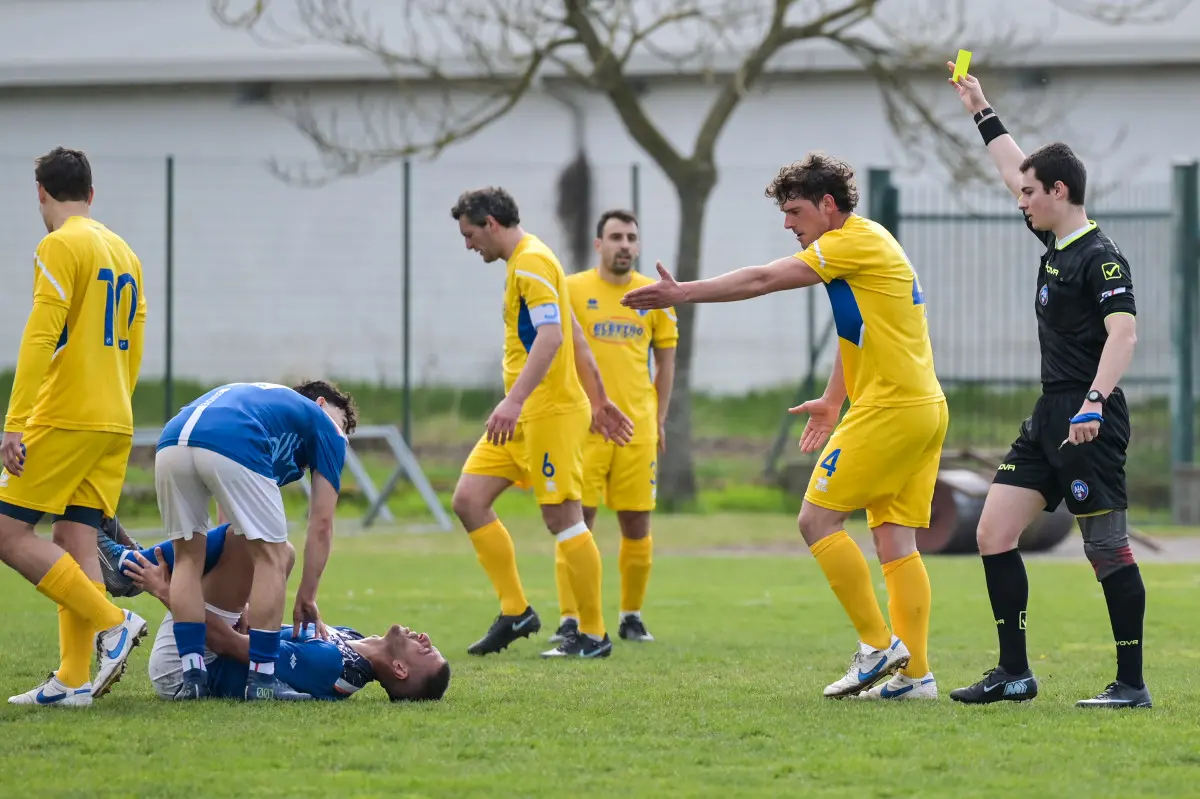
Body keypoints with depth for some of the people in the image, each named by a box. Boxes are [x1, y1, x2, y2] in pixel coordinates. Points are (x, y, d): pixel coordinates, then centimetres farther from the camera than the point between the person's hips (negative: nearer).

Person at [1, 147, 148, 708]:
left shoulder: (60, 247, -9)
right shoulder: (124, 252, 17)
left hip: (64, 419, -8)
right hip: (114, 425, 8)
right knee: (76, 541, 6)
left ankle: (113, 623, -12)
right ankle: (74, 679, 0)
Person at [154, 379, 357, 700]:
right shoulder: (325, 425, 28)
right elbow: (321, 524, 22)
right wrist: (306, 598, 30)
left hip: (170, 443, 6)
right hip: (231, 448, -6)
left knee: (188, 556, 21)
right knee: (271, 556, 10)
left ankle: (192, 674, 15)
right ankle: (262, 677, 9)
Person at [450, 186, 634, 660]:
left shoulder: (531, 262, -12)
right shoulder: (524, 262, 19)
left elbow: (552, 336, -25)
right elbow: (576, 339, 24)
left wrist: (514, 400, -34)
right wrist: (599, 400, 27)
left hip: (552, 411, -10)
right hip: (523, 415, 10)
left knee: (562, 518, -7)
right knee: (469, 500, 3)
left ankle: (593, 635, -1)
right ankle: (515, 611, 7)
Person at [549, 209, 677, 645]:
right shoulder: (572, 290, 0)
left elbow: (665, 359, 14)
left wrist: (659, 419, 9)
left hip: (637, 428, 2)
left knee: (637, 525, 3)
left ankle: (632, 617, 18)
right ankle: (569, 621, -2)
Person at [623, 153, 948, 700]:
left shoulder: (858, 241, -10)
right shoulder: (862, 245, 20)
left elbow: (763, 280, -13)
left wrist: (683, 293, -10)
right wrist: (833, 402, 31)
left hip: (890, 408, -10)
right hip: (924, 409, 10)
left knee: (818, 518, -6)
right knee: (895, 541, 6)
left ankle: (878, 644, -6)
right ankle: (914, 672, 1)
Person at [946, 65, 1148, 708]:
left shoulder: (1099, 257, -12)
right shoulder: (1055, 245, 14)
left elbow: (1123, 331, -24)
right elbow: (1014, 169, 29)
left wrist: (1095, 402, -35)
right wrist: (981, 112, 35)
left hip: (1089, 423, -10)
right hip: (1048, 418, 10)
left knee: (1108, 548, -7)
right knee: (994, 534, 5)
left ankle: (1131, 683, -3)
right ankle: (1014, 673, 9)